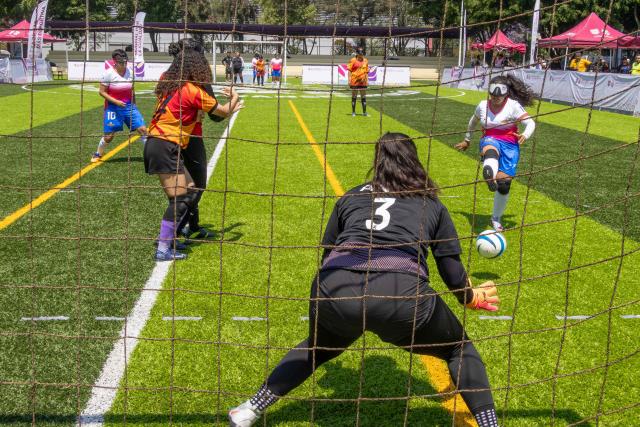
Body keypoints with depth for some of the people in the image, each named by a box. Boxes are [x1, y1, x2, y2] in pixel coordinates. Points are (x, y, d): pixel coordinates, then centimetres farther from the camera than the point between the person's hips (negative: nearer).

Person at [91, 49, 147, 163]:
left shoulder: (130, 72, 0)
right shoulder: (108, 73, -12)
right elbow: (102, 92, -8)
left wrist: (134, 105, 15)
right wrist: (116, 102, -18)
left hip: (129, 105, 4)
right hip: (113, 107, -4)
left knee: (142, 129, -6)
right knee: (108, 136, -1)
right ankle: (97, 154, 26)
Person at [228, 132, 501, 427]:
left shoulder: (351, 197, 27)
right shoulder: (432, 205, 23)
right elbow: (453, 272, 23)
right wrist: (471, 298, 44)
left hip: (334, 291, 3)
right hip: (402, 294, -2)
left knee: (317, 348, 34)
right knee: (459, 349, 26)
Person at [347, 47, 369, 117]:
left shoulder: (365, 61, 11)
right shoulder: (353, 60, -3)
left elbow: (366, 71, 16)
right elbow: (349, 70, -3)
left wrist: (367, 80, 12)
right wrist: (349, 79, -9)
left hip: (363, 82, 4)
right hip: (354, 81, -4)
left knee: (364, 97, 7)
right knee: (354, 97, 4)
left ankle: (364, 112, 13)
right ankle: (353, 112, 10)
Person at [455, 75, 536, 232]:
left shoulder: (513, 106, -6)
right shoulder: (483, 105, 5)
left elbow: (530, 123, -10)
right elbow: (473, 121, 25)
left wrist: (525, 135, -32)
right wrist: (467, 140, 36)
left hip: (509, 144, -1)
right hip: (489, 140, 1)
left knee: (504, 185, -6)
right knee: (491, 152, -41)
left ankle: (496, 219, 18)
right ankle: (489, 177, -76)